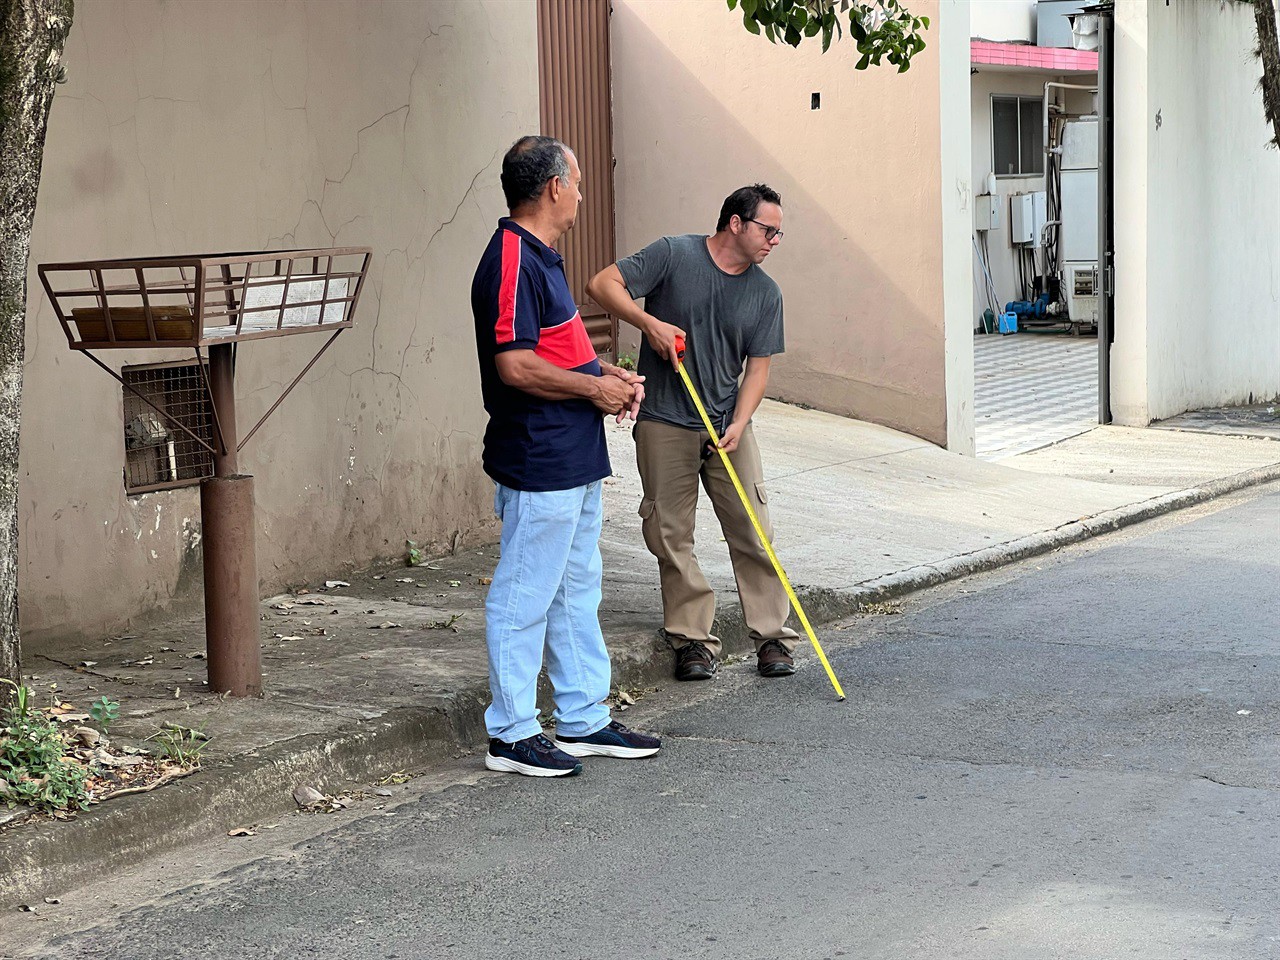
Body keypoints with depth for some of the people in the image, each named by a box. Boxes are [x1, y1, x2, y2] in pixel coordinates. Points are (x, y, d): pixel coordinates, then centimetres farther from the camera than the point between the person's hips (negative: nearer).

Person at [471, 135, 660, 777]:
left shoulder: (543, 258, 16)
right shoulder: (512, 262, -18)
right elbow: (516, 366, -25)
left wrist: (605, 373, 10)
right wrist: (595, 388, -14)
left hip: (575, 460, 11)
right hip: (538, 466, -11)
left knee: (576, 593, 16)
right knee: (524, 598, -2)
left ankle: (584, 720, 25)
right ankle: (511, 734, 5)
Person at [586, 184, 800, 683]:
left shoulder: (766, 294, 5)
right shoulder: (674, 255, -6)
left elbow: (757, 368, 3)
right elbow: (603, 284, -10)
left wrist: (737, 425, -11)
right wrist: (650, 323, -22)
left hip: (728, 424, 3)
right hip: (664, 423, -3)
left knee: (752, 531, 0)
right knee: (671, 535, 0)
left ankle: (772, 636, 9)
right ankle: (693, 640, 10)